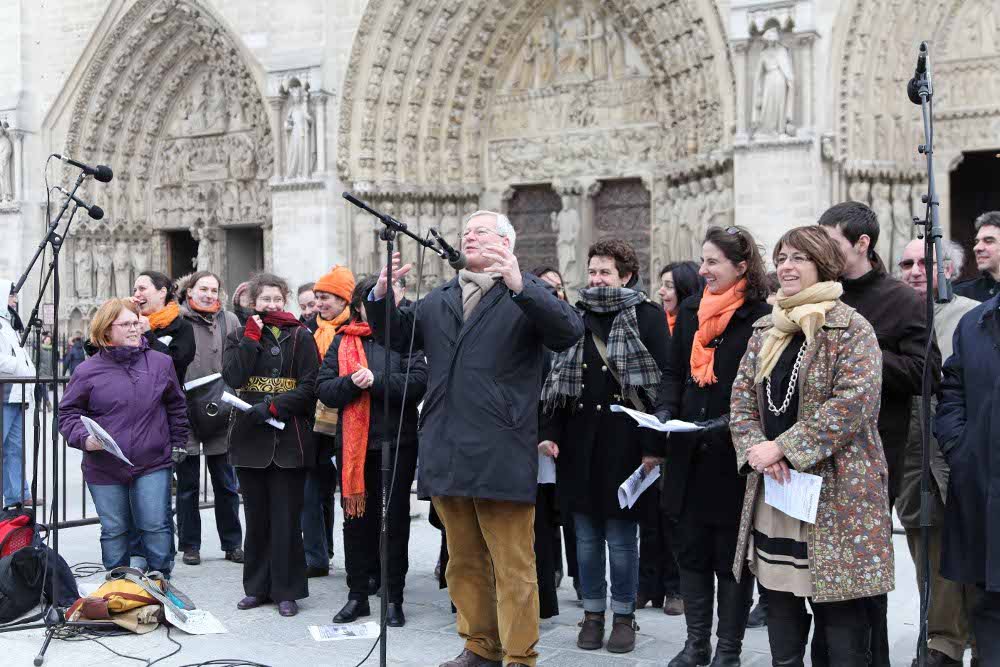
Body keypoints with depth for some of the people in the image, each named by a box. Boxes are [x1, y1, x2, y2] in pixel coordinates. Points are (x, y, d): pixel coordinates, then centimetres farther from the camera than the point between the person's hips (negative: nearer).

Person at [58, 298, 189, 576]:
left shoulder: (161, 363, 3)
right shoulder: (88, 371, -3)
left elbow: (176, 407, 14)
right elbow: (69, 412, 5)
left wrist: (176, 444, 13)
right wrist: (83, 437, -12)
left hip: (153, 464, 0)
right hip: (104, 468, 0)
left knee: (156, 527, 0)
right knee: (114, 531, 10)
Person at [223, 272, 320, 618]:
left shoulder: (300, 337, 4)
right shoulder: (239, 336, 11)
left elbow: (309, 386, -5)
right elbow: (232, 376, -6)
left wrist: (273, 407, -15)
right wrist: (252, 337, -6)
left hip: (288, 438, -3)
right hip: (249, 437, 3)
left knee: (286, 518, -2)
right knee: (256, 517, 9)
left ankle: (286, 590, 5)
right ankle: (258, 587, 18)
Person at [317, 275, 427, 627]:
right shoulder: (343, 341, 10)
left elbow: (418, 383, -12)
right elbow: (323, 388, 1)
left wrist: (375, 380, -19)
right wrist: (352, 382, -16)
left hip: (396, 443, -2)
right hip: (353, 443, 3)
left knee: (395, 520, 4)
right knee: (356, 519, 9)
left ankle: (393, 599, 14)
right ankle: (357, 596, 21)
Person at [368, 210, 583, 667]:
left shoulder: (527, 293, -1)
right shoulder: (439, 300, 18)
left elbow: (570, 333, -17)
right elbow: (398, 337, 21)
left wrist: (519, 286, -28)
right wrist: (381, 296, 2)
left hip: (500, 453, -6)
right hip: (447, 453, 7)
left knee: (513, 565, -1)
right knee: (464, 561, 16)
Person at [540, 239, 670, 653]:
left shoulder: (647, 316, -2)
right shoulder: (575, 317, 12)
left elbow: (660, 384, -7)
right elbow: (557, 380, 12)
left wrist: (653, 445, -14)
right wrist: (550, 432, 1)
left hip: (623, 439, -4)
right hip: (579, 438, 4)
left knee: (621, 536, 1)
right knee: (586, 534, 9)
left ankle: (624, 616, 15)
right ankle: (593, 613, 20)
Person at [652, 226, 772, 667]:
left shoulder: (760, 317, -10)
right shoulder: (690, 311, 10)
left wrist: (730, 421, -20)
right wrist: (665, 409, -3)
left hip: (734, 458, -6)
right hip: (689, 454, 6)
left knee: (731, 555, 7)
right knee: (691, 550, 12)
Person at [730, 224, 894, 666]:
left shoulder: (851, 329, -7)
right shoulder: (765, 330, 14)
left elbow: (855, 401, -18)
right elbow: (742, 399, 12)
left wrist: (784, 447, -18)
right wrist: (757, 450, -8)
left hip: (834, 490, -6)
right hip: (772, 488, 6)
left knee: (839, 609, -1)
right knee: (780, 597, 13)